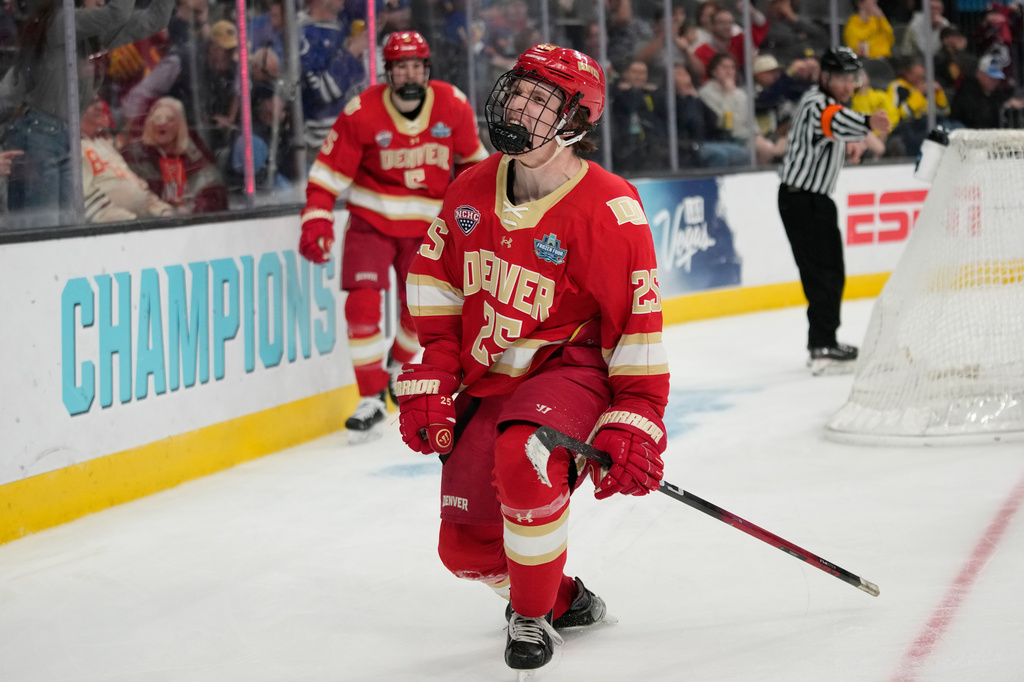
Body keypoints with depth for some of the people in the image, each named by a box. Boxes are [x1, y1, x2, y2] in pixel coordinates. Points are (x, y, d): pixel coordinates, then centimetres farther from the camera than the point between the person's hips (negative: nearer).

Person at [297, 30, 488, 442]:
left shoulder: (452, 106, -7)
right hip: (371, 219, -2)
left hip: (425, 224, 2)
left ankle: (399, 367, 40)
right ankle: (372, 399, -6)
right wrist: (316, 220, -21)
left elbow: (470, 155, 12)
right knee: (363, 304, -15)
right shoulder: (362, 113, -16)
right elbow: (329, 170, -12)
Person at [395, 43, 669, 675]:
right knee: (467, 546, 6)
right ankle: (566, 601, 35)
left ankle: (533, 618, -14)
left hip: (572, 369, -6)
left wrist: (634, 428, -21)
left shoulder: (611, 210, -19)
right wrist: (430, 380, 1)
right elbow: (438, 288, 8)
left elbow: (639, 325, -17)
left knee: (522, 458, -37)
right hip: (489, 379, 6)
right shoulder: (472, 191, -2)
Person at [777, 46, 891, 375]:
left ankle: (822, 342, 28)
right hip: (801, 199, -11)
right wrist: (867, 123, -64)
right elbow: (836, 121, -47)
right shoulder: (816, 104, -22)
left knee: (832, 272, 17)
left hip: (816, 199, 11)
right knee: (822, 272, -16)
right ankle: (823, 349, -19)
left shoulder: (828, 101, 10)